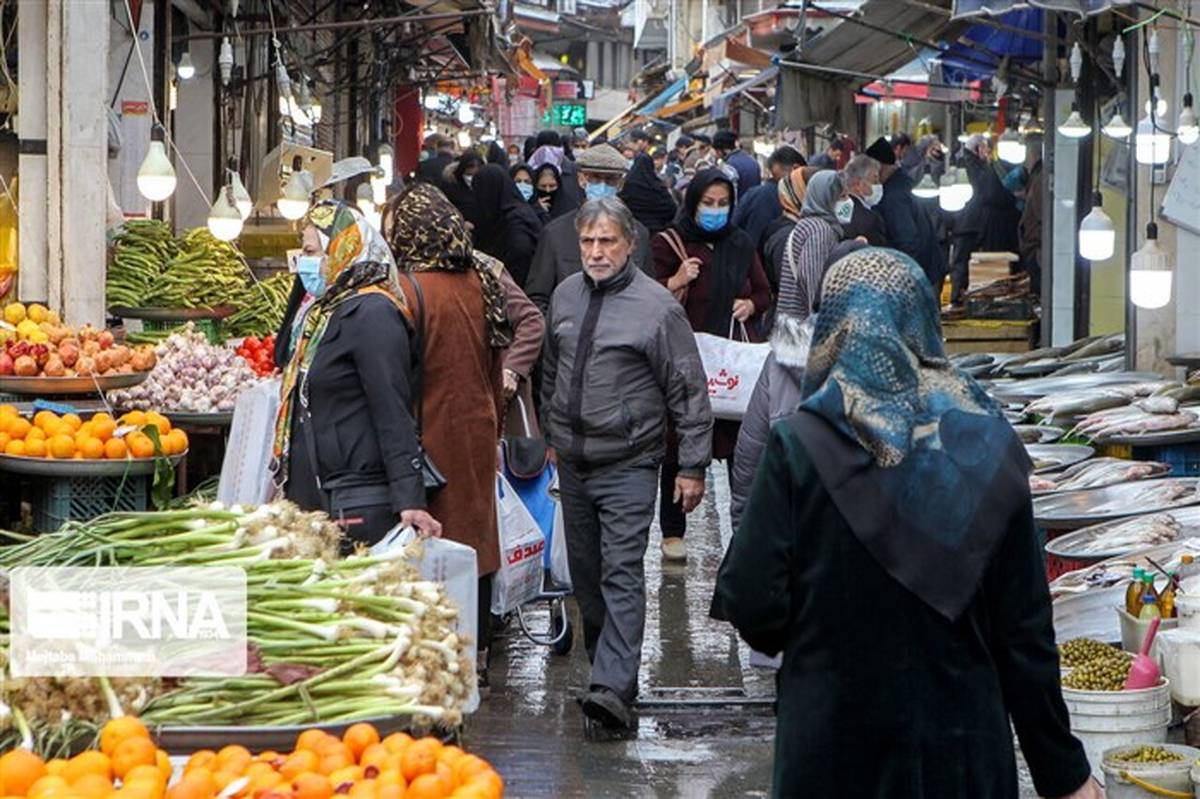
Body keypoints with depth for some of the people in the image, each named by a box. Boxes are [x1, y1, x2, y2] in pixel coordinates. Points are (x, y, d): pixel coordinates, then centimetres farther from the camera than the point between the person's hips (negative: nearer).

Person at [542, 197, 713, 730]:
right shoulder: (566, 296, 7)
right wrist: (549, 434, 23)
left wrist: (693, 466, -9)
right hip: (573, 462, 6)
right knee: (585, 571, 14)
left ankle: (614, 688, -20)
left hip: (628, 465, -6)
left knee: (622, 574, -13)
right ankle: (603, 659, 31)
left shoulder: (656, 306, -10)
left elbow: (689, 391, -7)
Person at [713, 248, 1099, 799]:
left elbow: (753, 608, -14)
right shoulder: (988, 447, -4)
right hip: (961, 741, 2)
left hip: (831, 741, -2)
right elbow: (1026, 628, -2)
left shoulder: (799, 446, -12)